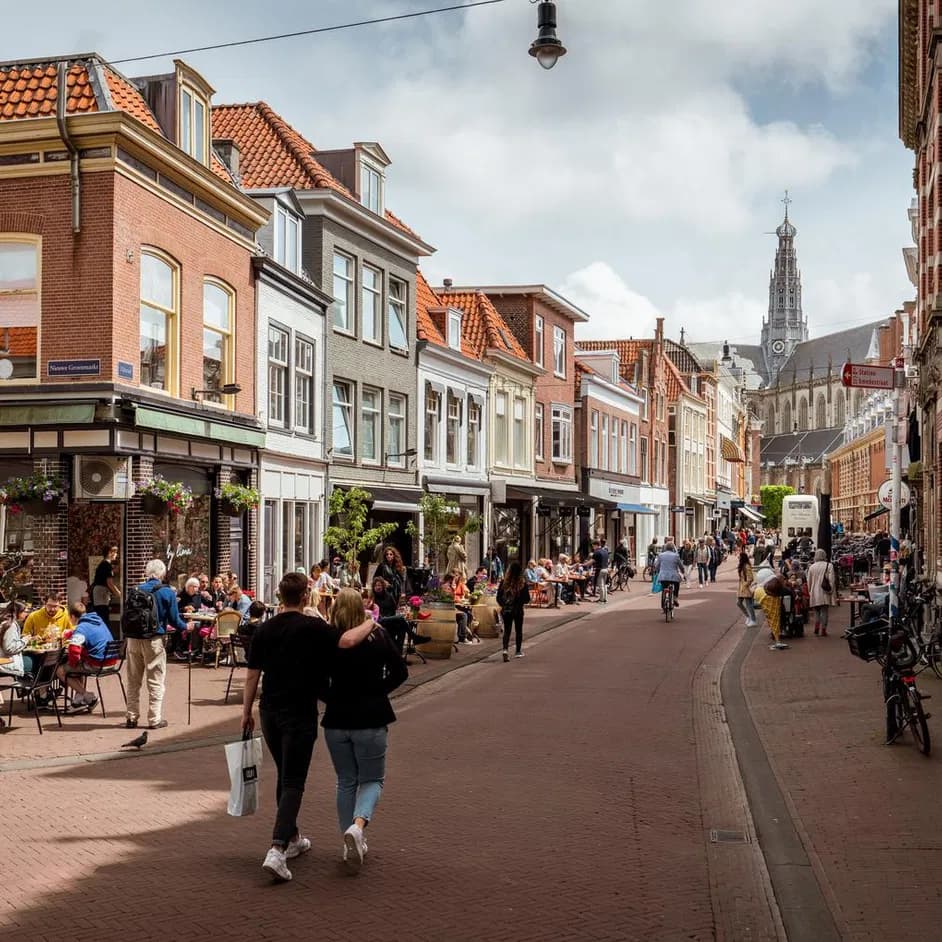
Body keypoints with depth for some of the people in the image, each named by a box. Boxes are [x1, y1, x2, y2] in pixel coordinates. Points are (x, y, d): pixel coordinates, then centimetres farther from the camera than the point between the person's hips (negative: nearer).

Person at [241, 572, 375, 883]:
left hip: (269, 711, 6)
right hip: (299, 714, -6)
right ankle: (277, 849, -18)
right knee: (293, 782, -4)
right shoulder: (312, 627, -12)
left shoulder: (264, 629, 4)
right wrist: (369, 623, -6)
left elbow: (252, 675, 6)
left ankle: (292, 838, 32)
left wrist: (247, 712, 15)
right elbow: (347, 640, -25)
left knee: (284, 776, 21)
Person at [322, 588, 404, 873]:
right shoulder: (377, 638, -6)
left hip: (336, 720, 1)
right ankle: (358, 825, -16)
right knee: (372, 779, 11)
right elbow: (400, 673, 2)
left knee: (346, 782, 17)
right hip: (371, 719, -1)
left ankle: (352, 842, 17)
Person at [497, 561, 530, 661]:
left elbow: (499, 597, -3)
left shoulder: (504, 582, -10)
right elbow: (527, 599, -7)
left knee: (507, 630, 9)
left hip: (506, 610, 1)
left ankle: (505, 649, -12)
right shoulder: (523, 583, -13)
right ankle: (518, 651, 26)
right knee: (518, 630, 16)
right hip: (518, 610, -1)